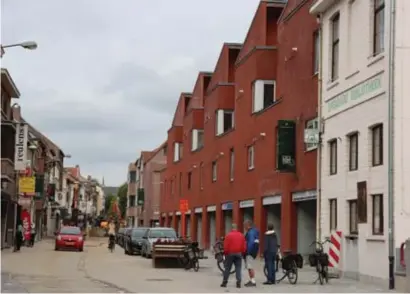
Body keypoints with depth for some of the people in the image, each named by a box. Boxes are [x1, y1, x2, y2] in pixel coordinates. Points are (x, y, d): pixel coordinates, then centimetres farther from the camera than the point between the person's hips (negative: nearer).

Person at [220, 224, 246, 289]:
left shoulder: (229, 235, -8)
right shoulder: (241, 235, 4)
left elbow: (226, 246, -9)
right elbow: (244, 246, 5)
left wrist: (225, 253, 2)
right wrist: (242, 253, 16)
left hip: (230, 253, -2)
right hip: (239, 254, 2)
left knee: (227, 268, 6)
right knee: (238, 268, 5)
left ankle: (224, 282, 8)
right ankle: (238, 283, -3)